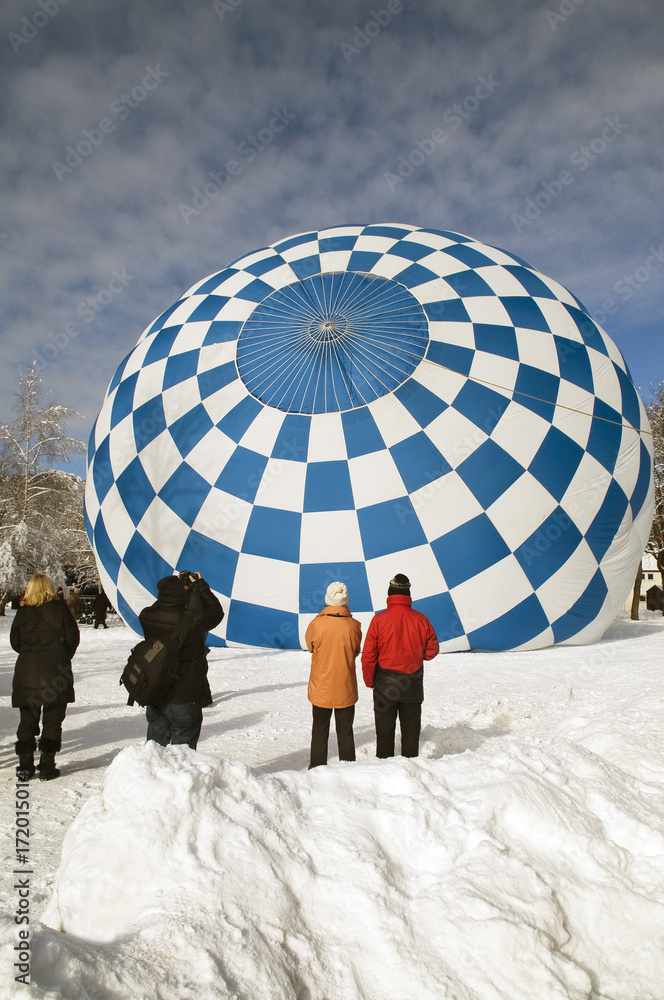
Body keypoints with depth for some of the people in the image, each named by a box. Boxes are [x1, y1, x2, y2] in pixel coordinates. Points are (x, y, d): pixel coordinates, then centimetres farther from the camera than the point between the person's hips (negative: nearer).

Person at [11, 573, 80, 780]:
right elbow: (72, 637, -3)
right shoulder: (59, 608, -3)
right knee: (53, 719, 5)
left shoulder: (22, 612, 3)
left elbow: (15, 642, 7)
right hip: (55, 671, -2)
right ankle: (47, 767, 6)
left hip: (26, 670, 2)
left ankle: (25, 766, 13)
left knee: (27, 719, 12)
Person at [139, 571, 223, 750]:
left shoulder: (147, 617, -11)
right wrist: (200, 585, 4)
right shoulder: (194, 620, -24)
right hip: (184, 699, -4)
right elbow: (216, 611, -4)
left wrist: (175, 584, 10)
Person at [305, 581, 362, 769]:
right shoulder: (354, 626, -14)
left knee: (319, 733, 16)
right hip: (346, 690, 1)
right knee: (346, 733, 15)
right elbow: (356, 652, 2)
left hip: (321, 689, -1)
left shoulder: (317, 624, -18)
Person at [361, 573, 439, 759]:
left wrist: (370, 682, 2)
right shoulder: (421, 620, -9)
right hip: (413, 686, 2)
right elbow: (431, 651, 2)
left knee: (385, 731, 12)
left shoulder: (379, 619, -15)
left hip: (385, 686, -2)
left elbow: (368, 656, -12)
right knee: (411, 731, 15)